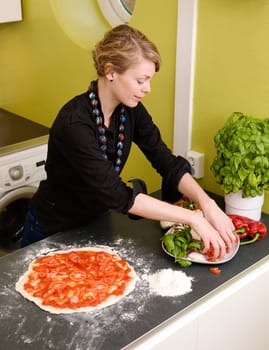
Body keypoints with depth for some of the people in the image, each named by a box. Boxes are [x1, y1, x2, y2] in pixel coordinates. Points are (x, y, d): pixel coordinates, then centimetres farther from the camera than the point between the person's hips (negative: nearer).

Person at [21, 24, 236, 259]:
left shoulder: (131, 110, -11)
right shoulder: (74, 123, -33)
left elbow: (168, 163, -12)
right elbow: (117, 195, -36)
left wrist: (207, 203, -28)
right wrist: (192, 218, -36)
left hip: (96, 223, 6)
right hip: (52, 233, -5)